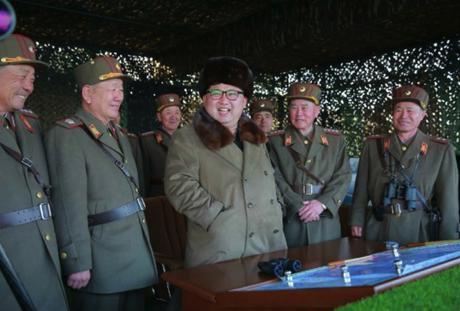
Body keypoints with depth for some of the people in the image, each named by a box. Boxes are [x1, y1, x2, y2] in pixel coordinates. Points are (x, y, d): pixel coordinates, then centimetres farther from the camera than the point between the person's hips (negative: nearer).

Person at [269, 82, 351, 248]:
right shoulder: (276, 141, 2)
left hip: (326, 222, 2)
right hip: (290, 221, -1)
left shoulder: (335, 139, 7)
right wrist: (298, 206, -15)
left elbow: (343, 176, 1)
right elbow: (276, 179, -5)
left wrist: (322, 203, -14)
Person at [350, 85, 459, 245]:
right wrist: (357, 221, 1)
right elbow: (361, 189, 5)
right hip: (377, 231, 1)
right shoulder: (373, 145, 2)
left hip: (419, 232, -1)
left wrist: (446, 244, -3)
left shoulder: (441, 150, -2)